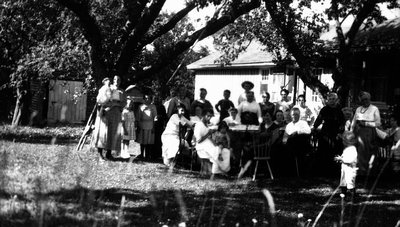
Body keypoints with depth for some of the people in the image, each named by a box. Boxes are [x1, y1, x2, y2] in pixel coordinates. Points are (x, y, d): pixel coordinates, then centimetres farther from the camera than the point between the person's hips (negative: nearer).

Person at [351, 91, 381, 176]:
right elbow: (354, 122, 18)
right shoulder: (358, 109, 17)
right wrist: (351, 132, 9)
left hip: (369, 132, -4)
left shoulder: (374, 109, 3)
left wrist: (366, 123, -9)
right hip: (358, 132, 4)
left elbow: (378, 123, -3)